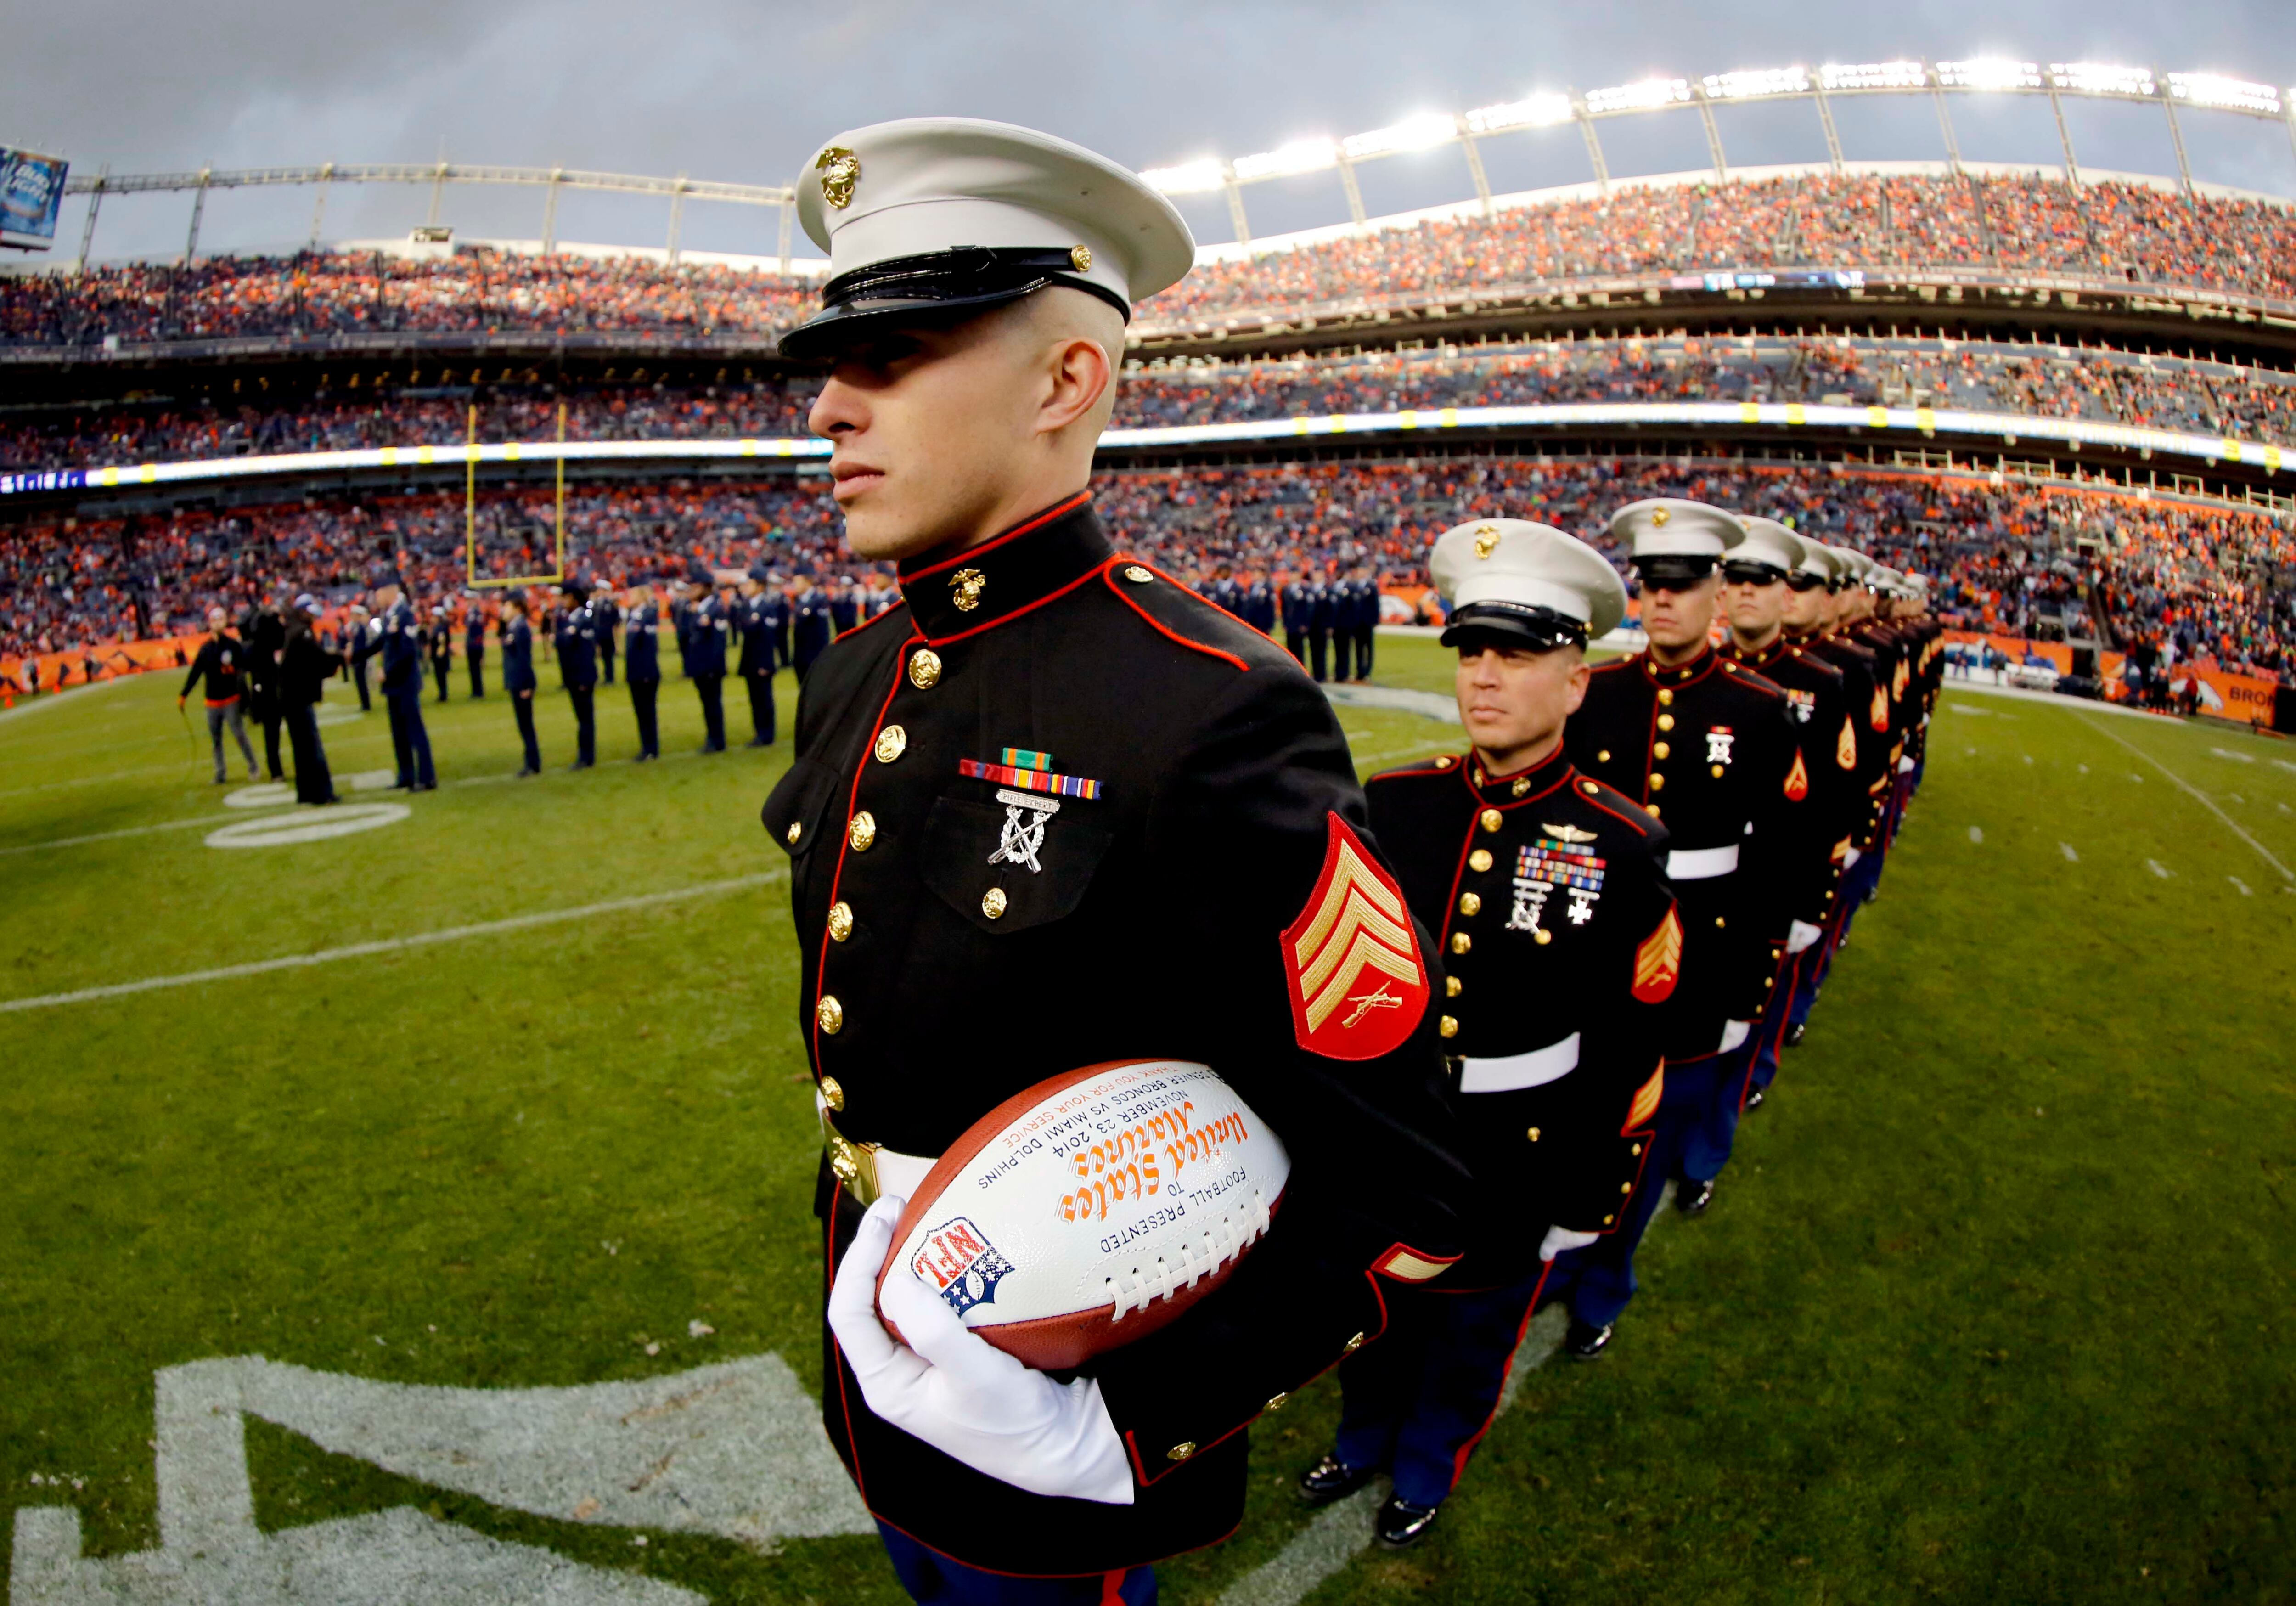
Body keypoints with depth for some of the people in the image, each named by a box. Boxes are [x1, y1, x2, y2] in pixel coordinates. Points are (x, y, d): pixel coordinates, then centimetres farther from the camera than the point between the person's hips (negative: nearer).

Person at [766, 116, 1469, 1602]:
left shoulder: (1210, 722, -29)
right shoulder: (852, 683, -4)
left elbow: (1402, 1199, -24)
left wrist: (1116, 1428, -26)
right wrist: (871, 1249, 4)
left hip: (1053, 1460, -7)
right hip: (877, 1371, 7)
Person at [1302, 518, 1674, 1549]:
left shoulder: (1620, 849, -16)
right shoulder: (1389, 804, -10)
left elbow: (1628, 1050, -9)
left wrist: (1590, 1202, -4)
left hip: (1513, 1158, -2)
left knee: (1471, 1332, 22)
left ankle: (1426, 1473, 51)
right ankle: (1364, 1440, 55)